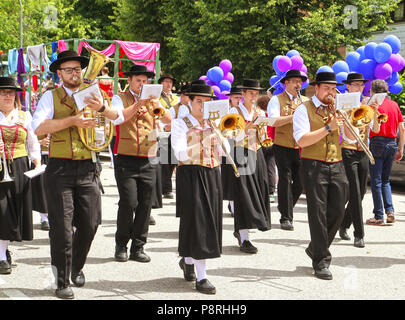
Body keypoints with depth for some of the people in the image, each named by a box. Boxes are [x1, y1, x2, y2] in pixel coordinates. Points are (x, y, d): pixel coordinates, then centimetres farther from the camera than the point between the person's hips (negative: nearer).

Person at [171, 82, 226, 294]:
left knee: (210, 221, 8)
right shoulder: (181, 123, 0)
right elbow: (180, 154, -15)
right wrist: (203, 142, -26)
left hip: (212, 175, 5)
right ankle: (201, 277, -7)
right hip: (191, 175, -5)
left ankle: (187, 260, 33)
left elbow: (223, 151, 6)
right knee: (197, 221, -9)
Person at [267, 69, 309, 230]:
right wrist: (293, 116, -21)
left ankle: (286, 207, 28)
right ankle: (286, 218, 1)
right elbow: (273, 121, -13)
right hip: (283, 146, -4)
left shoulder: (305, 101, 15)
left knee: (300, 181, 4)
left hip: (301, 147, 4)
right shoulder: (277, 100, 1)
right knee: (285, 180, -5)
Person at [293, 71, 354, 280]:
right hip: (314, 166, -5)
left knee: (337, 212, 5)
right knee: (318, 213, -5)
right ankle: (321, 261, 1)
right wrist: (328, 128, -19)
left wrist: (344, 121, -8)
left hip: (336, 166, 5)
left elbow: (351, 138, 9)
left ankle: (315, 248, 26)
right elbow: (302, 140, -14)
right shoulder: (304, 109, -1)